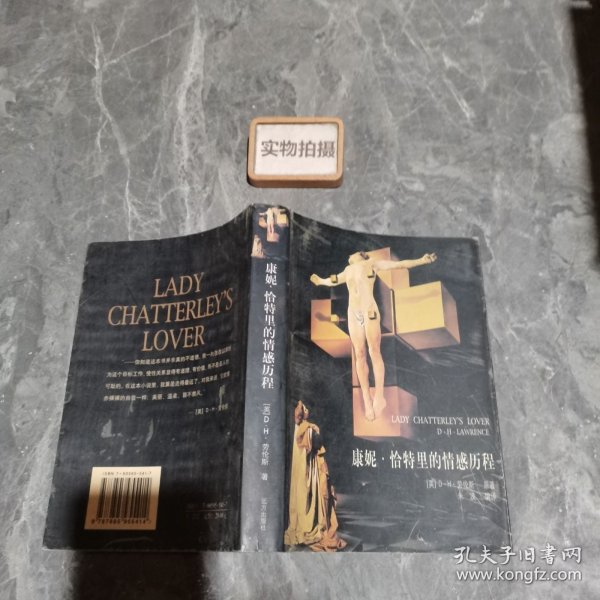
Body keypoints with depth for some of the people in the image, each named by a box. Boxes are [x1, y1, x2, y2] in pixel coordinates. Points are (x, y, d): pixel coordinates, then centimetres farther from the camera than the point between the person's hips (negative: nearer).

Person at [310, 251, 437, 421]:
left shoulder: (372, 264, 13)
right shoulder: (347, 271, 24)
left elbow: (400, 264, 7)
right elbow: (333, 281, 43)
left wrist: (421, 260, -3)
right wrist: (320, 281, 59)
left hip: (369, 311, -4)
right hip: (353, 314, 4)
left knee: (374, 352, -13)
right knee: (360, 355, -4)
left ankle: (379, 397, -10)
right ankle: (367, 401, -4)